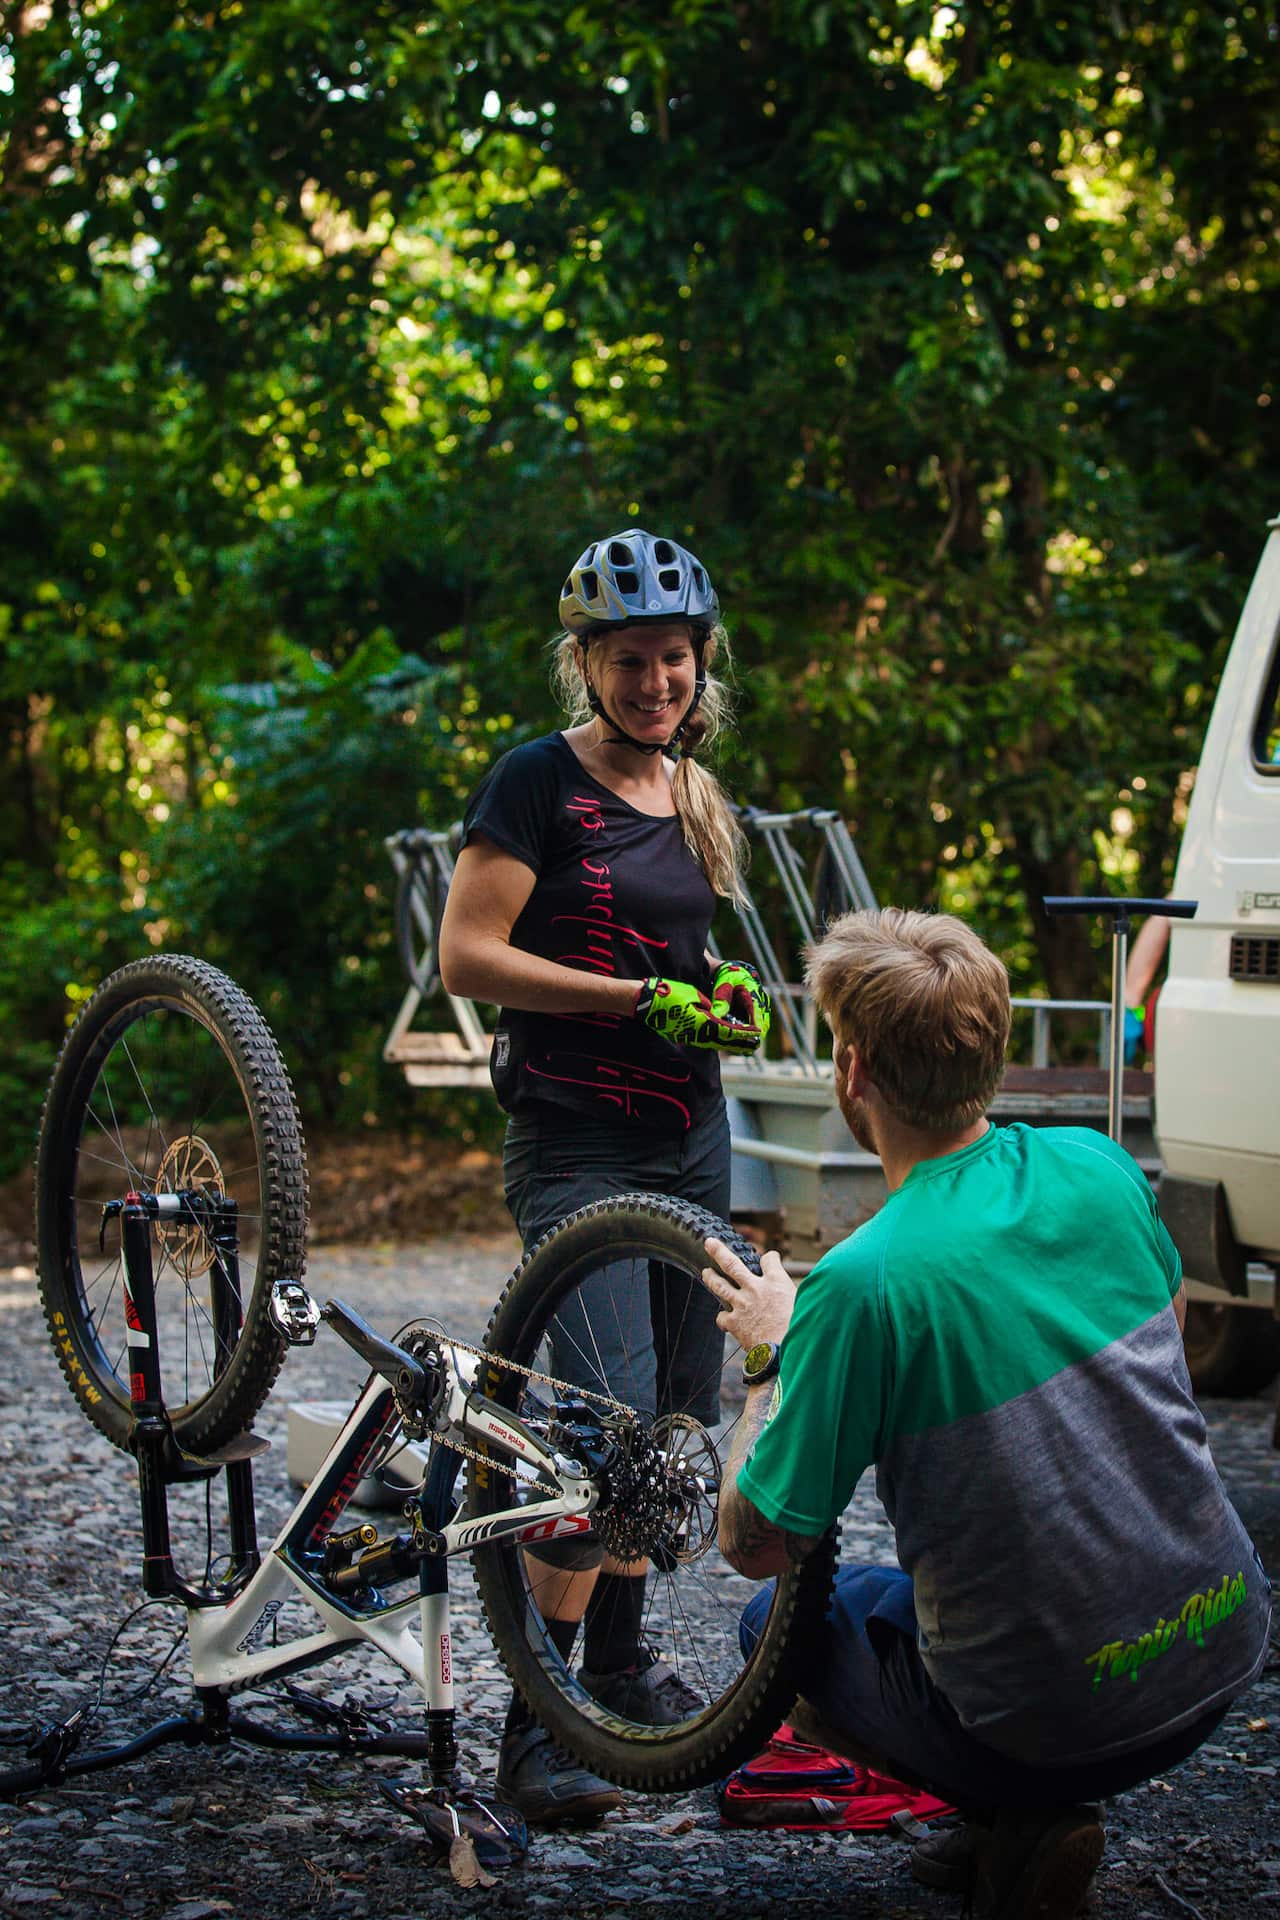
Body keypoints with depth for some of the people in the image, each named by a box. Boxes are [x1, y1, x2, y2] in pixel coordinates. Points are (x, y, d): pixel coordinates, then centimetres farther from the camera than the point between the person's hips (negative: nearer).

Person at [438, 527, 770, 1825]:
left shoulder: (696, 795, 13)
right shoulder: (539, 781, -9)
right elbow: (467, 956, -15)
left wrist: (721, 997, 5)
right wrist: (640, 996, -18)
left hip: (688, 1133, 8)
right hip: (575, 1140, -8)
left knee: (679, 1414, 11)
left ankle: (621, 1661, 28)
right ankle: (536, 1725, -13)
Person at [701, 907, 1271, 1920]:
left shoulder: (863, 1283, -22)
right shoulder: (1098, 1166, -4)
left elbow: (756, 1543, -13)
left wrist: (774, 1354, 3)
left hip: (1058, 1720, -6)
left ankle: (1022, 1820, 3)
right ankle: (1021, 1819, 20)